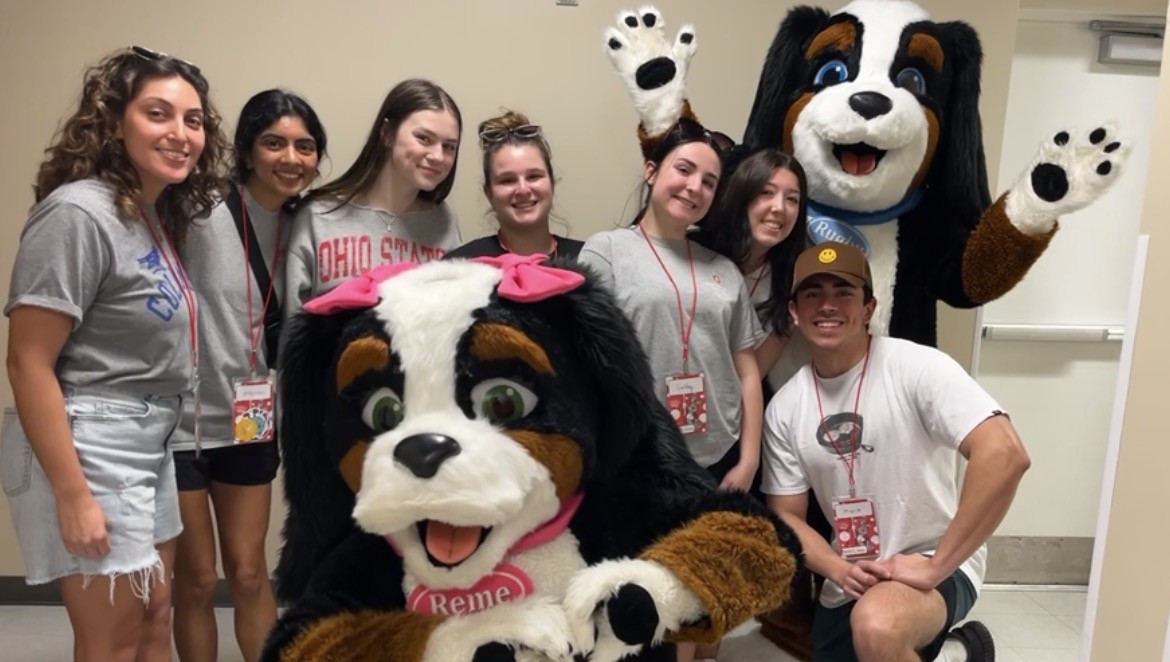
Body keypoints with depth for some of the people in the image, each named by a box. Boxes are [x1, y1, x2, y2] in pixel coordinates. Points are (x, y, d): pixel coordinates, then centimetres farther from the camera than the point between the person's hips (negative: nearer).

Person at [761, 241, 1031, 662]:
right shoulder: (784, 408, -1)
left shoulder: (917, 367, -17)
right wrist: (838, 569, -15)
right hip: (850, 581, 6)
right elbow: (785, 515, 5)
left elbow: (1005, 455, -28)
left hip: (933, 565, -6)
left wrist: (935, 565, -26)